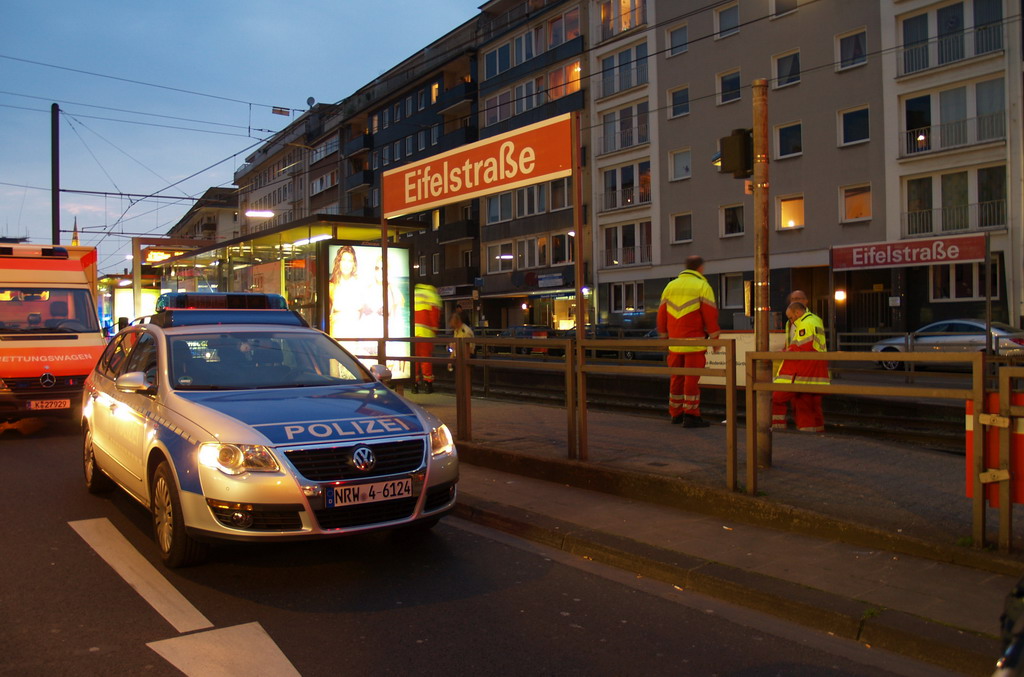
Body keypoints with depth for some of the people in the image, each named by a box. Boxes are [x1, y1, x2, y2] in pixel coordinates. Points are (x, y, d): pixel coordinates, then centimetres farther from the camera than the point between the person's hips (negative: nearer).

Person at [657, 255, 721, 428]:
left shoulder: (670, 286, 14)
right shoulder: (702, 287, -3)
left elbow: (662, 314, 14)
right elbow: (710, 315, -8)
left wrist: (663, 337, 21)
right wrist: (715, 337, -1)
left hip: (675, 342, 5)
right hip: (694, 342, -5)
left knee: (676, 377, 13)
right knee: (692, 379, -4)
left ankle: (676, 413, 21)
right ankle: (691, 416, -3)